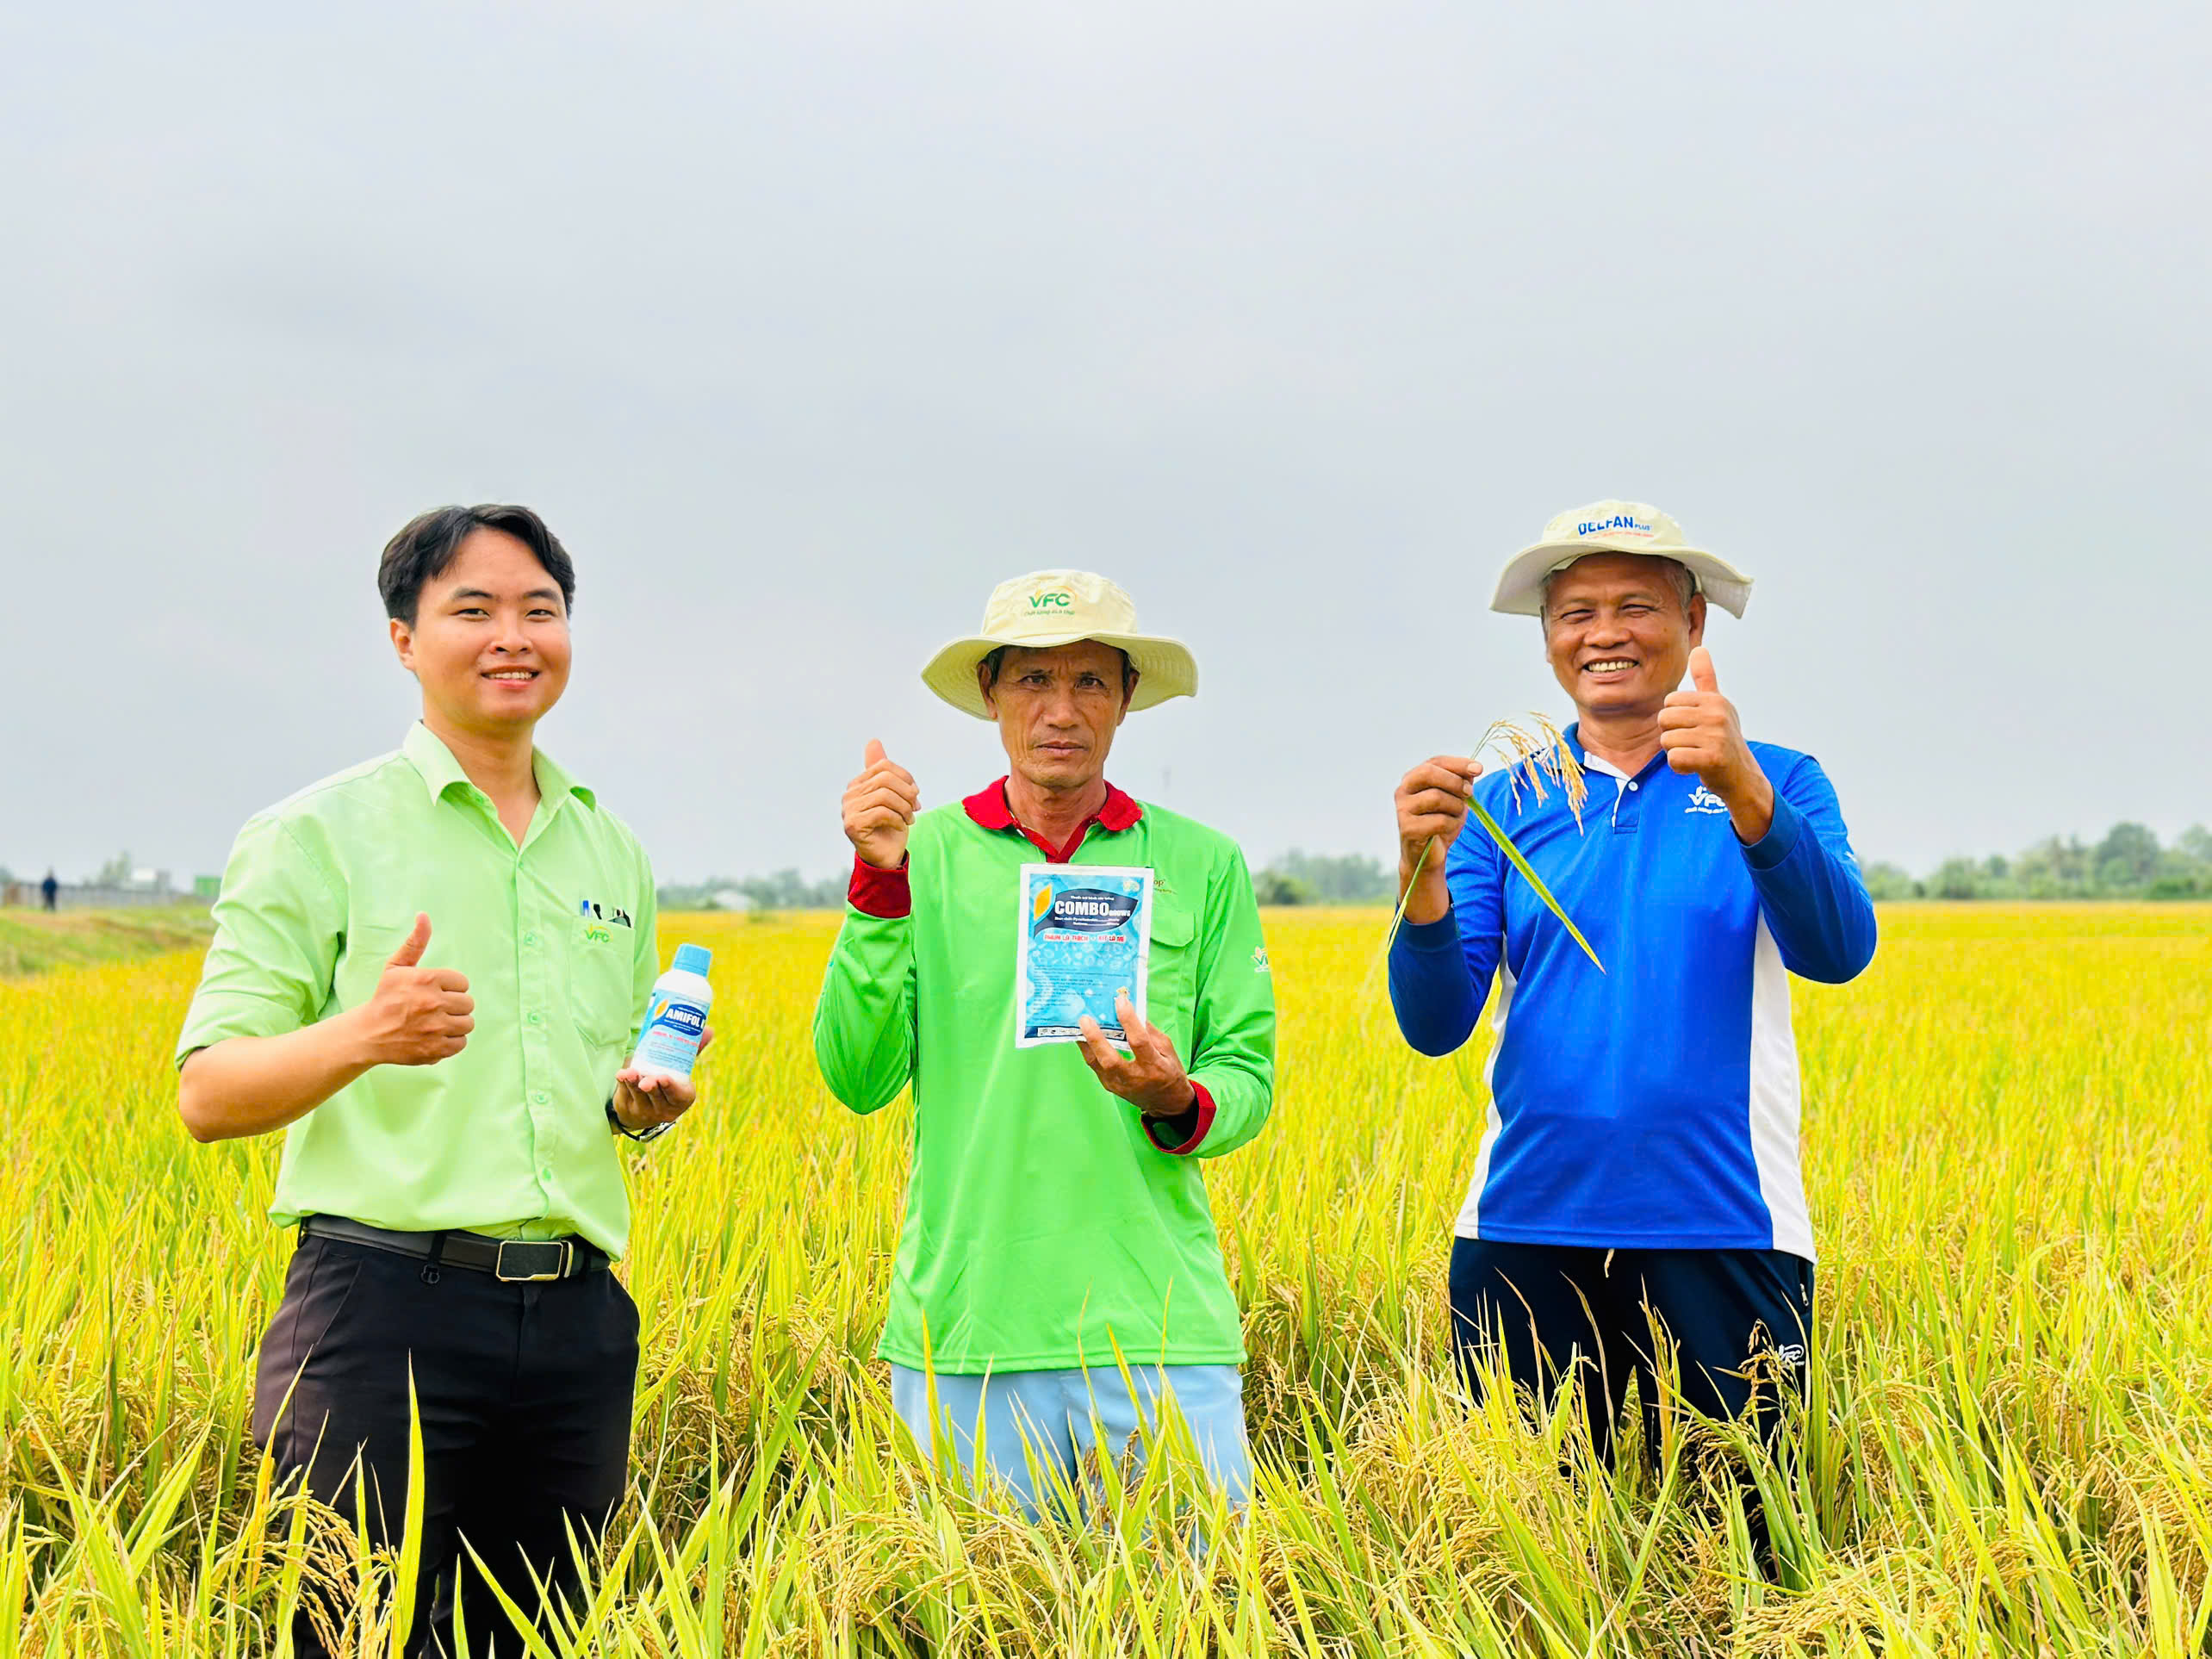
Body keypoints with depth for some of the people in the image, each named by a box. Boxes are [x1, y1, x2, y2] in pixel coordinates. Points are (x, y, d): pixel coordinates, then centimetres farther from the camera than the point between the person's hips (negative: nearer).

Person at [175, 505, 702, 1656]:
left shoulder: (610, 850, 16)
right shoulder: (315, 834, -1)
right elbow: (207, 1099, -5)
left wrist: (645, 1102, 3)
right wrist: (364, 1035, -23)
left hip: (575, 1318, 5)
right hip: (386, 1303, -5)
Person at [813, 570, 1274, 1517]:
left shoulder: (1205, 865, 8)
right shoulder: (923, 857, 5)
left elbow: (1248, 1080, 8)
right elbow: (858, 1080, -3)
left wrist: (1177, 1101, -15)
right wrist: (879, 886, -13)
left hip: (1159, 1328, 1)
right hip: (968, 1328, -1)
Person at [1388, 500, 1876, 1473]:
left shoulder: (1775, 786, 7)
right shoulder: (1503, 801, 10)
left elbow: (1838, 952, -12)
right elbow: (1435, 1027, 1)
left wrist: (1744, 792, -27)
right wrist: (1423, 873, -17)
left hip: (1722, 1235, -1)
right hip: (1526, 1230, 2)